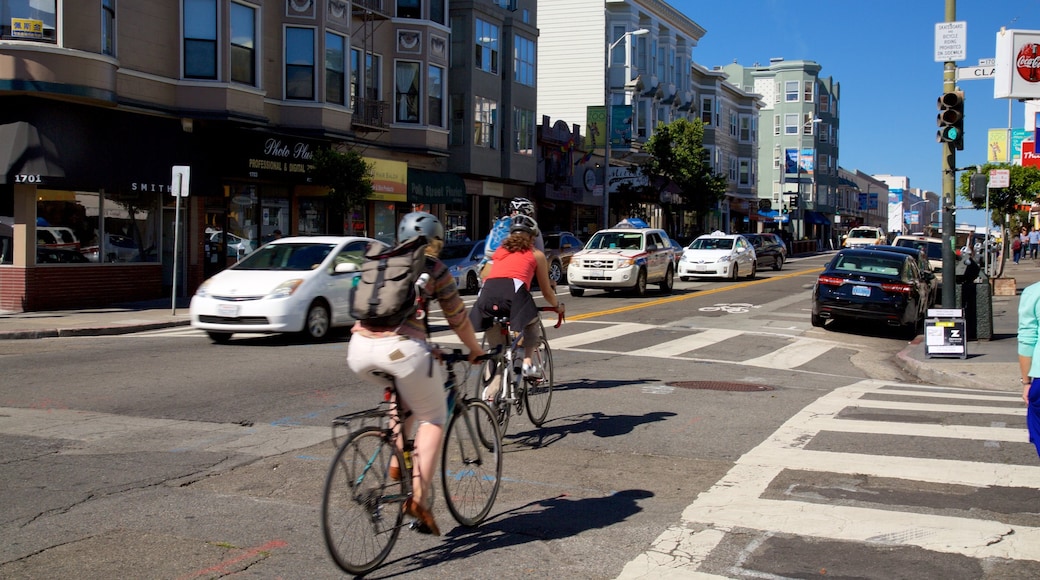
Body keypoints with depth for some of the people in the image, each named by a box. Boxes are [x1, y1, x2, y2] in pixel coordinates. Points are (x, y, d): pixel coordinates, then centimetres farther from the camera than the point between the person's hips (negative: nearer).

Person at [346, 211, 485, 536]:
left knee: (404, 393, 34)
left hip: (360, 350, 5)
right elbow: (458, 319, 17)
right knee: (433, 417, 13)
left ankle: (398, 461, 22)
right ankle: (419, 497, 0)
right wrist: (475, 350, 33)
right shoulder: (435, 269, 11)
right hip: (402, 348, -5)